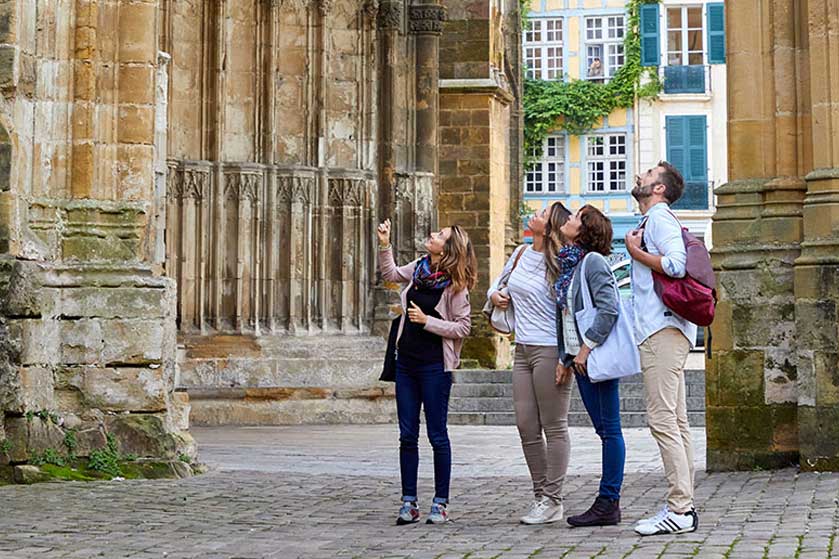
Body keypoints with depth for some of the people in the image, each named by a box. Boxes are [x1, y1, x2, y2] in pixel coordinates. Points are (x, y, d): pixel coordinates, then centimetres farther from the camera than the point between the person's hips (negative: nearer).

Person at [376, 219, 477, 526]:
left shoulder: (454, 285, -13)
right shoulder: (419, 268, 5)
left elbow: (463, 327, -13)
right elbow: (390, 273, 24)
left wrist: (427, 321, -17)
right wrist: (384, 244, 14)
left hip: (435, 365, -6)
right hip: (406, 361, 7)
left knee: (437, 435, 1)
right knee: (407, 435, 8)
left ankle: (440, 503, 11)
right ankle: (409, 502, 14)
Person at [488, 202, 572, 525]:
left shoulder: (558, 264, -11)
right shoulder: (521, 253, 12)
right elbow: (499, 281, 30)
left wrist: (567, 356, -19)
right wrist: (494, 294, 6)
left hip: (549, 350, -8)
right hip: (522, 350, 8)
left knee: (554, 427, -2)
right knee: (526, 427, 8)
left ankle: (553, 501, 3)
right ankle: (540, 495, 16)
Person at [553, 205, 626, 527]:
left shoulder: (593, 261, -10)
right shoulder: (567, 264, 15)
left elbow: (608, 309, -19)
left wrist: (587, 348, -18)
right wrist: (564, 358, 16)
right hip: (580, 358, 9)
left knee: (609, 429, -3)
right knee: (603, 430, 10)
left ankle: (608, 503, 0)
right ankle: (609, 504, 14)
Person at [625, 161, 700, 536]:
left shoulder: (659, 216, -7)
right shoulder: (655, 220, 24)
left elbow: (676, 264, -21)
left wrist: (635, 252, -9)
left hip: (663, 330, -11)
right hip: (662, 329, 11)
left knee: (662, 420, -12)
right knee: (676, 421, 9)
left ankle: (680, 510, -12)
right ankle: (682, 505, 12)